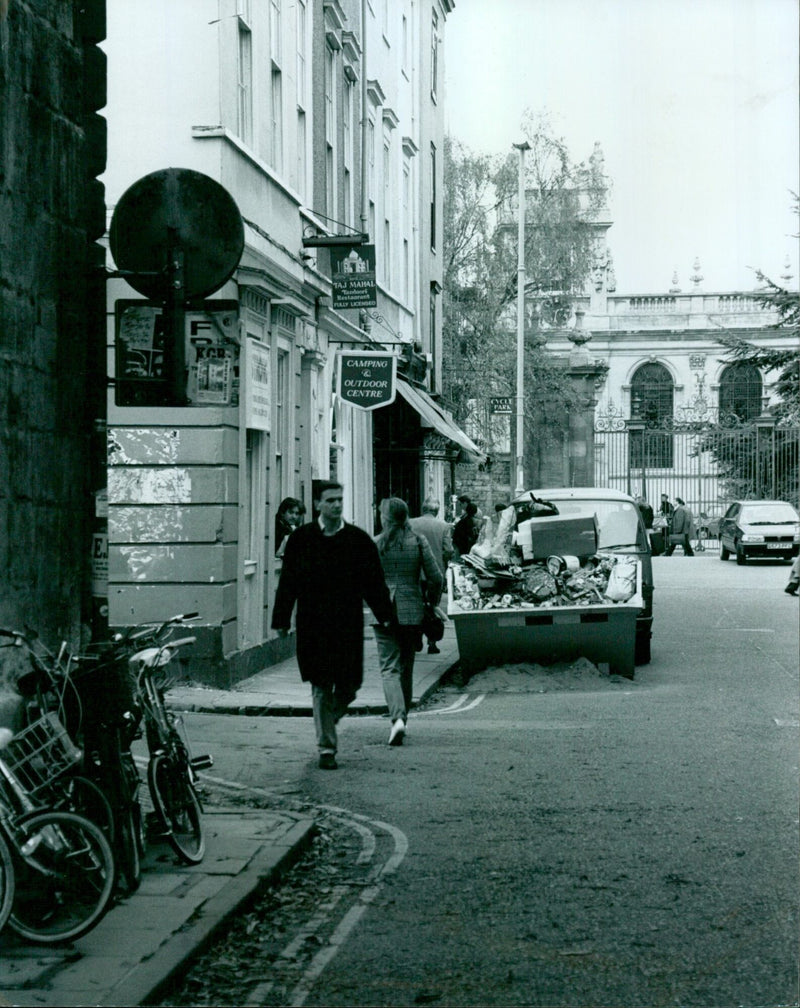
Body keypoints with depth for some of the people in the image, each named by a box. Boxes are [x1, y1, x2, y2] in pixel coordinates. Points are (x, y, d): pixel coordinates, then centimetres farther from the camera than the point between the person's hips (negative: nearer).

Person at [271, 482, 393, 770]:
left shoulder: (358, 539, 3)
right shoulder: (301, 538, 2)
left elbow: (374, 581, 6)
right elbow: (287, 582, 4)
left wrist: (385, 615, -1)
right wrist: (281, 620, 2)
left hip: (348, 624, 1)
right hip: (313, 625, -1)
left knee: (348, 686, 5)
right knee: (321, 687, -1)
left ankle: (327, 721, 35)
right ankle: (326, 748, 5)